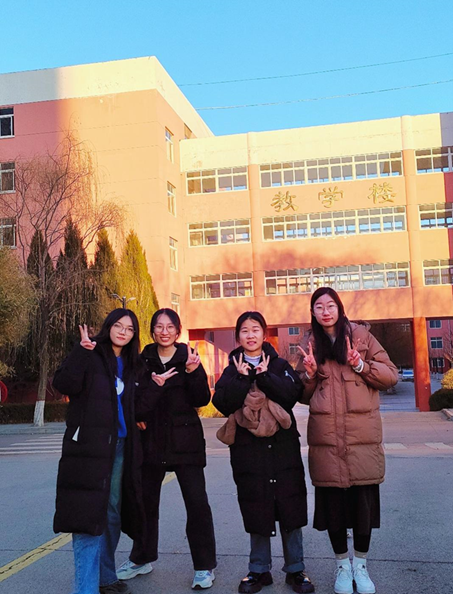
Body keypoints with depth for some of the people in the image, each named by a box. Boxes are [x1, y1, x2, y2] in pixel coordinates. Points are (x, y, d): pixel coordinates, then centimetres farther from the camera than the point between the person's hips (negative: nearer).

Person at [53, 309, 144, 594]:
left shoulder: (131, 364, 14)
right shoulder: (90, 356, -3)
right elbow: (64, 384, -18)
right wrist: (81, 351, -27)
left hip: (121, 445, 6)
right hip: (90, 444, -6)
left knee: (112, 511, 13)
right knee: (89, 512, -9)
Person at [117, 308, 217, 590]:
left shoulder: (188, 357, -2)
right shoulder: (143, 361, 1)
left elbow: (202, 400, -7)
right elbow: (135, 402, -3)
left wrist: (194, 372, -22)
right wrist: (155, 386, -21)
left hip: (185, 440, -2)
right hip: (152, 440, 2)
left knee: (197, 502, -4)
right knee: (146, 500, 14)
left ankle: (205, 566, 10)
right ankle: (142, 558, 33)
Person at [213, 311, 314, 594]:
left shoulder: (280, 365, 7)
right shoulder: (232, 371, 8)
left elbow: (293, 393, -11)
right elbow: (222, 403, -9)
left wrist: (264, 377, -17)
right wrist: (242, 378, -16)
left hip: (283, 444, 0)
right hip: (248, 447, 0)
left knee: (290, 506, 4)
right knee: (256, 510, 6)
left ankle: (295, 568, 19)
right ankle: (259, 570, 21)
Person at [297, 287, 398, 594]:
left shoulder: (361, 335, 5)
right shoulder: (310, 345, 12)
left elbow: (391, 375, 3)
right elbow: (303, 395, 15)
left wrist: (361, 365, -12)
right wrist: (310, 373, -5)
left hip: (363, 435, -1)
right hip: (326, 436, 2)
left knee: (364, 498, 4)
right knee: (333, 501, 6)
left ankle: (360, 565, 25)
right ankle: (342, 565, 26)